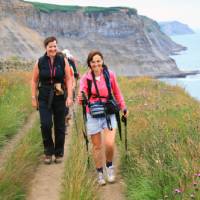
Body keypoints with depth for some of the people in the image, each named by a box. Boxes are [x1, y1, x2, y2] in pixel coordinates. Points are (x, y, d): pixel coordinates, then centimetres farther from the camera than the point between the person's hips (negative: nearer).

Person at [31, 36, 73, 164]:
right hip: (44, 98, 0)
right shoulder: (40, 62, 0)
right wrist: (34, 98, 4)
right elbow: (34, 81, 6)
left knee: (60, 127, 6)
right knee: (45, 125, -13)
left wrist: (70, 97, -8)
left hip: (60, 98, 1)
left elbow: (68, 79, 0)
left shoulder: (63, 61, -1)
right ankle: (48, 152, 5)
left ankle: (59, 154, 22)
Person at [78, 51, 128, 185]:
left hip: (108, 114, 0)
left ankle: (109, 166, 15)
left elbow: (117, 92, 12)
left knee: (110, 144, -14)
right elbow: (82, 99, -8)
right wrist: (81, 98, -30)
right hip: (93, 115, 0)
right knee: (97, 146, 8)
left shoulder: (110, 75, -2)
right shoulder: (86, 78, -5)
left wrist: (123, 107, 16)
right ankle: (100, 173, 24)